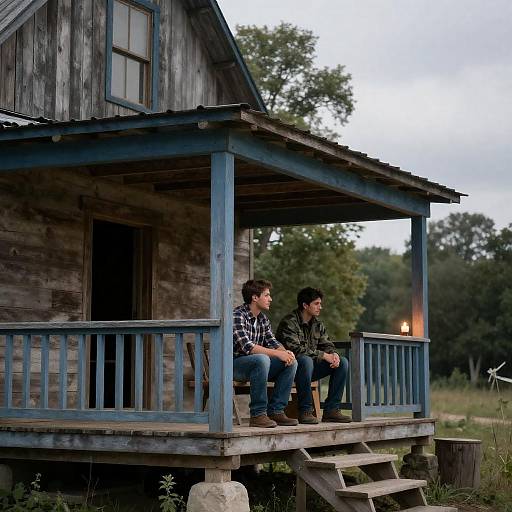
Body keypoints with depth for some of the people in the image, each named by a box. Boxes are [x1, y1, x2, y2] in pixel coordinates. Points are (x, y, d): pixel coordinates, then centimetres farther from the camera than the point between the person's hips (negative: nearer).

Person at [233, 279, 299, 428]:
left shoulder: (263, 319, 10)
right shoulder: (237, 315, -18)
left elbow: (272, 342, 9)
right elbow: (247, 346, -28)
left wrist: (286, 352, -14)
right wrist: (278, 353, -27)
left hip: (257, 365, 9)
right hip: (234, 364, -9)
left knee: (291, 362, -6)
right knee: (261, 359, -36)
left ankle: (275, 411, -5)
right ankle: (258, 414, -30)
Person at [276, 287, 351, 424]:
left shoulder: (317, 324, 11)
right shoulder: (289, 322, -14)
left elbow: (326, 344, 12)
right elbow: (295, 349, -25)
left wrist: (333, 354, -14)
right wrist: (323, 355, -24)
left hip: (310, 366, 8)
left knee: (343, 362, -6)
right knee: (305, 360, -39)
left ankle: (331, 409, -8)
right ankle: (305, 412, -32)